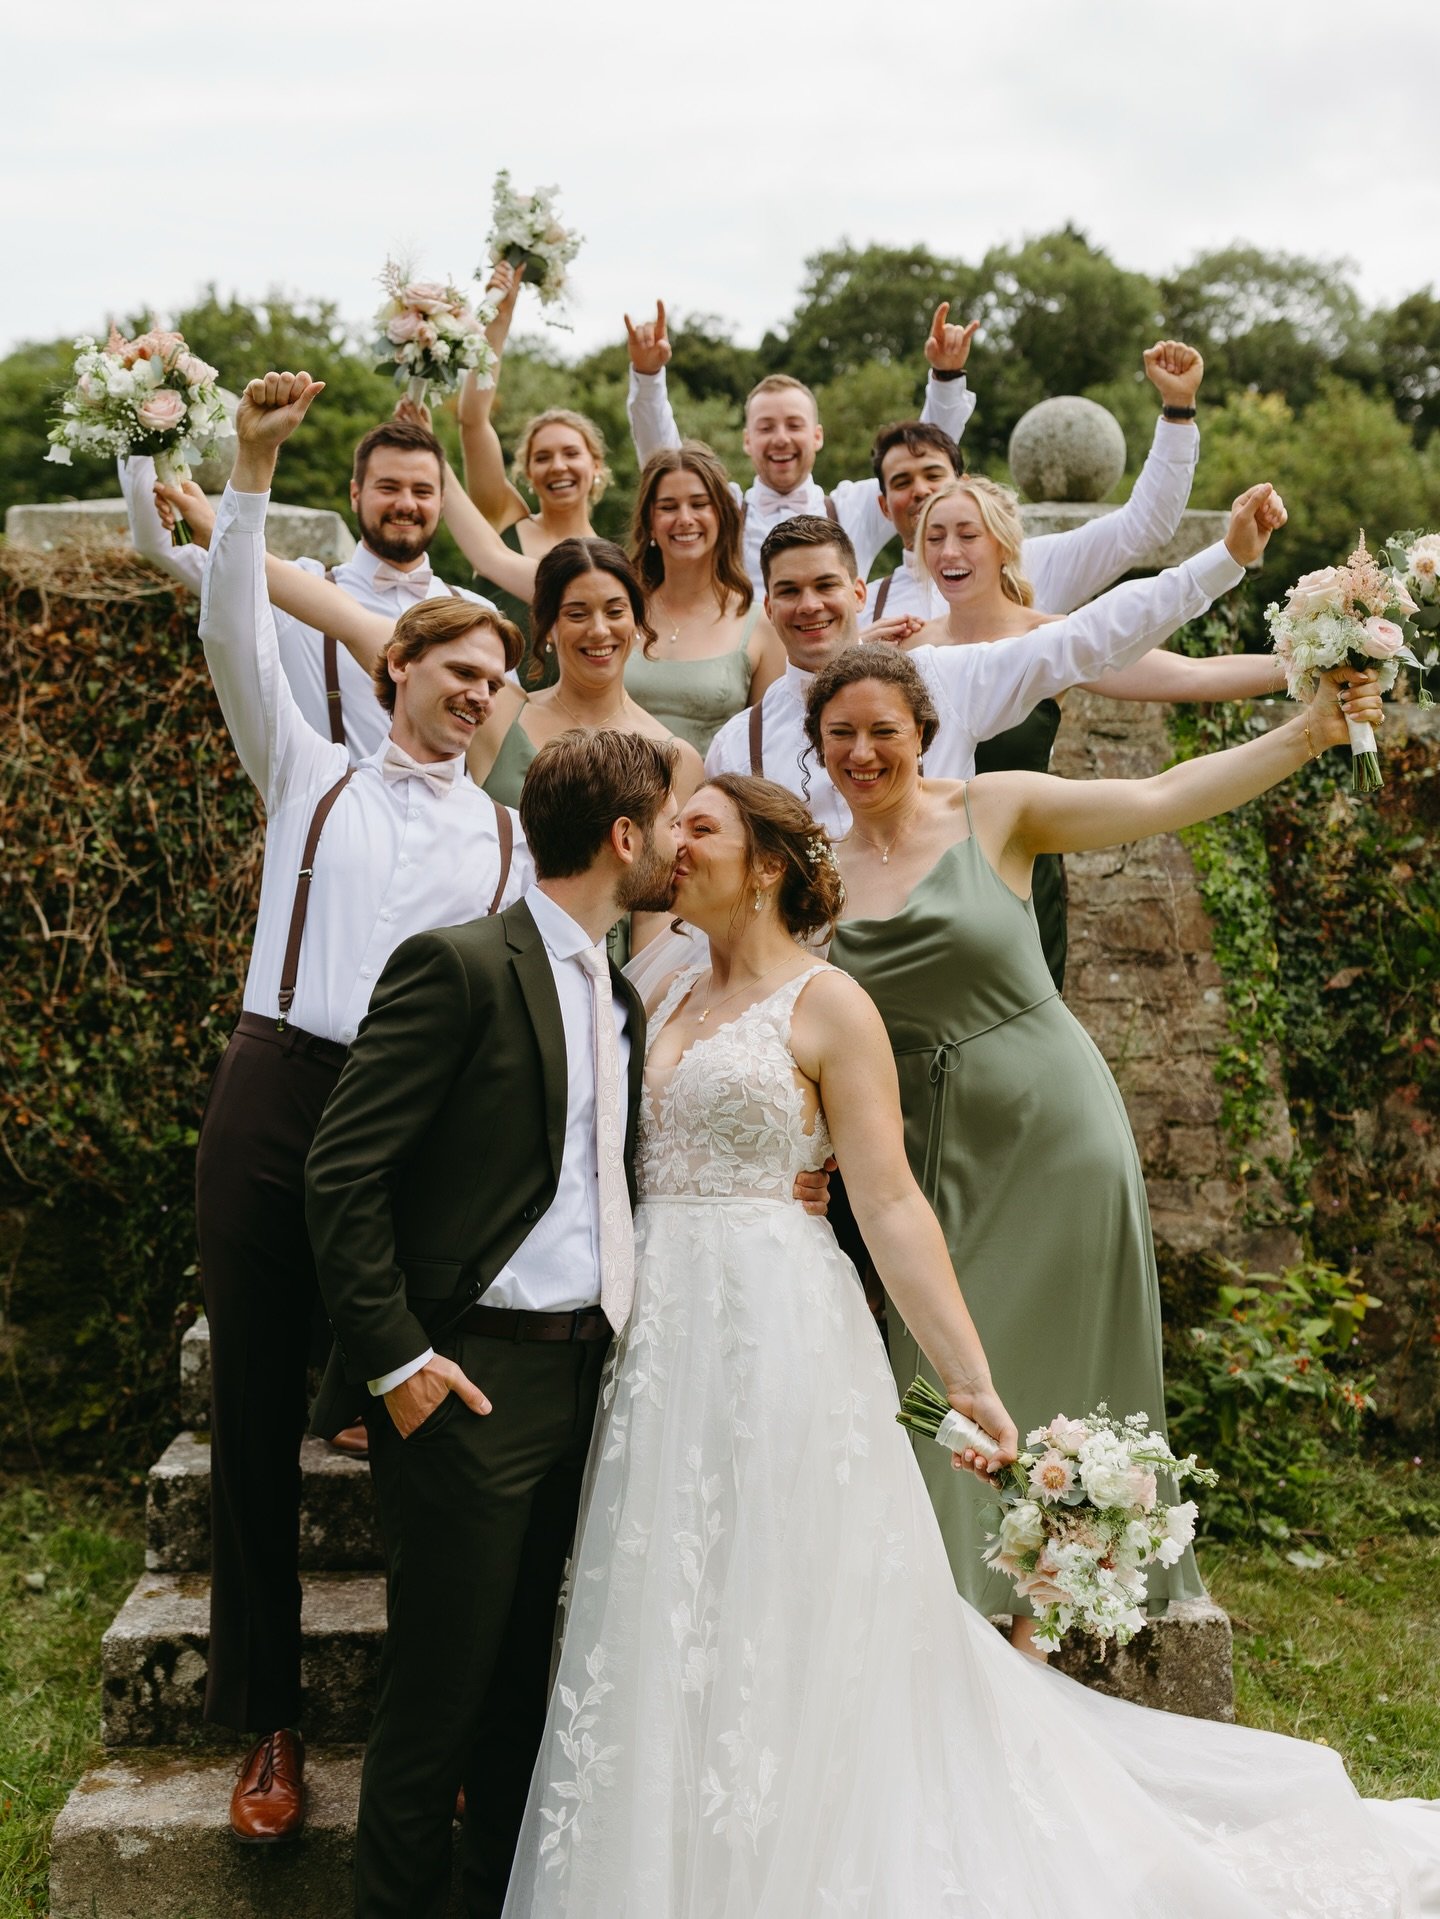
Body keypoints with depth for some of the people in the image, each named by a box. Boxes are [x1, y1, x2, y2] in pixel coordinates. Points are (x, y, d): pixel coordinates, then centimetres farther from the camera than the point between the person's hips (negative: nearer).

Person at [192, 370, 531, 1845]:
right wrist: (251, 470, -5)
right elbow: (234, 637, 3)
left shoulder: (506, 836, 14)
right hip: (275, 1096, 0)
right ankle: (267, 1722, 19)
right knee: (255, 1417, 5)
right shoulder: (310, 778, 14)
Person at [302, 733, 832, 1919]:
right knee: (441, 1682, 4)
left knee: (522, 1674, 18)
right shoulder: (459, 967, -12)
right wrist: (395, 1359, -16)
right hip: (472, 1377, -7)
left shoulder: (622, 999, 14)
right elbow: (344, 1174, -15)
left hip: (579, 1373, 8)